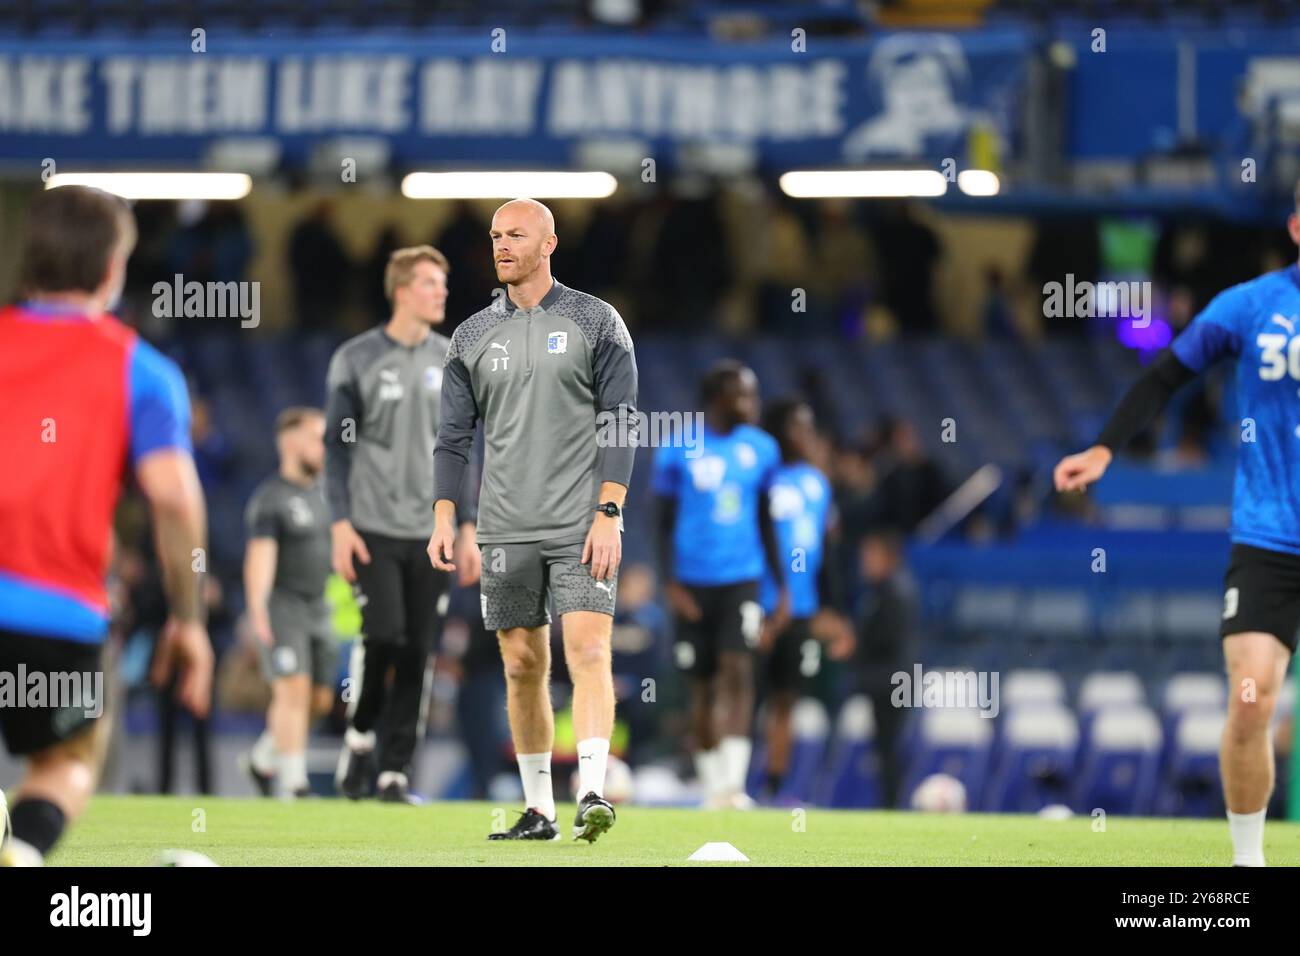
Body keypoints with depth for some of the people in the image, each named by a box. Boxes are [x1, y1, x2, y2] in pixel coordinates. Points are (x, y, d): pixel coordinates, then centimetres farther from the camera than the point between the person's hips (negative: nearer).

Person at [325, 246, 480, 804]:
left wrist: (468, 526, 8)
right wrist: (341, 523, -8)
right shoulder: (357, 359, -1)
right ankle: (359, 735, 9)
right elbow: (337, 445, -1)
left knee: (418, 656, -1)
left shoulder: (449, 361, 10)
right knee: (383, 636, -16)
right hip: (374, 527, -4)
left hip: (430, 530, 4)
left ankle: (395, 770, 6)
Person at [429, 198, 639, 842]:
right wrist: (443, 517, 1)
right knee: (523, 667, 5)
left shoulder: (596, 323, 2)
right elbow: (454, 434, 13)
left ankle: (592, 795, -22)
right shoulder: (472, 336, 11)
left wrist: (608, 514, -10)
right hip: (506, 531, 3)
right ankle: (537, 809, 12)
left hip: (581, 525, -3)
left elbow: (620, 425, -1)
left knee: (587, 652, -15)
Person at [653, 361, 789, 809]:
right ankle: (711, 786, 18)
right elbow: (664, 521, 1)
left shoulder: (761, 449, 5)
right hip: (694, 583, -1)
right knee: (703, 684, 6)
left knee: (738, 671, -15)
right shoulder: (678, 450, -4)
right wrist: (670, 583, -8)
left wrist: (782, 588, 12)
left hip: (741, 580, 1)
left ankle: (733, 784, -19)